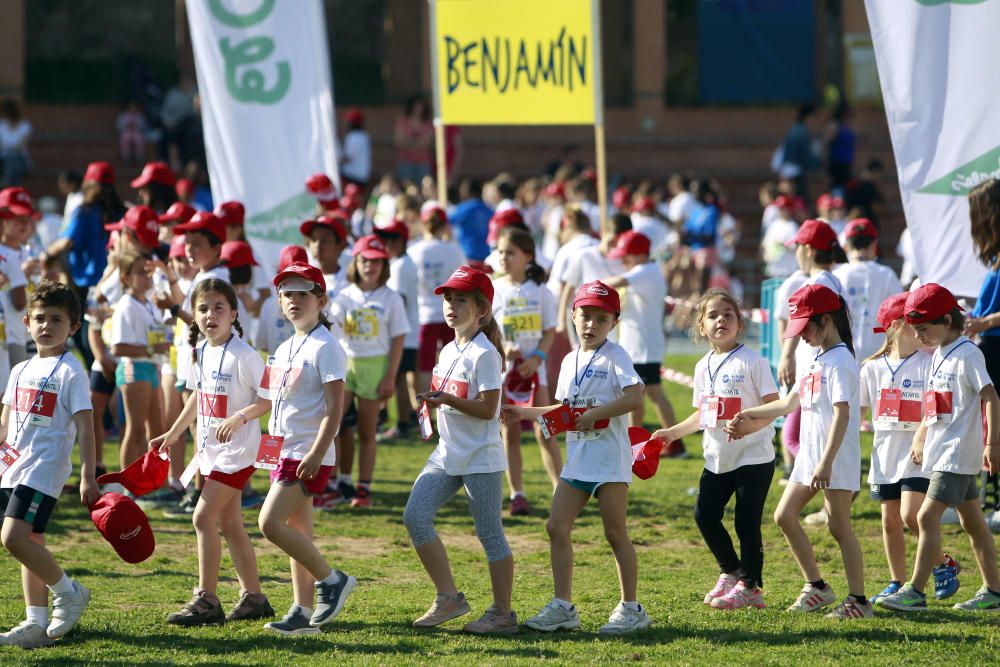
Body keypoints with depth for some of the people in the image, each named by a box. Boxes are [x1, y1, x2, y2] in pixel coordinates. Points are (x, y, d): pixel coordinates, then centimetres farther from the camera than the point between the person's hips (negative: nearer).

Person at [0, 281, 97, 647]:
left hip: (44, 468, -8)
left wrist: (88, 475, -15)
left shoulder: (69, 371, -6)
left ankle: (68, 592, -2)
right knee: (30, 542, 9)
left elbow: (85, 424, -10)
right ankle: (37, 623, 13)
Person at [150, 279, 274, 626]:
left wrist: (240, 417, -30)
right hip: (211, 449, 9)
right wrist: (173, 433, 23)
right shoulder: (200, 352, 7)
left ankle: (206, 600, -10)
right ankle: (253, 597, 21)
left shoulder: (243, 355, -17)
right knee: (230, 524, 12)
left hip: (236, 450, -9)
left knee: (204, 517, -13)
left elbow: (271, 398, -18)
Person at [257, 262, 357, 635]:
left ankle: (330, 579, -5)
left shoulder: (325, 348, -11)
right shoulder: (284, 350, 15)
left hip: (309, 454, -9)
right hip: (284, 451, 9)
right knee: (296, 533, 9)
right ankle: (303, 612, 12)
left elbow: (334, 407, -17)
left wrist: (317, 453, -24)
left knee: (270, 523, -17)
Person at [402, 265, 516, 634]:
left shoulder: (484, 354, -13)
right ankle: (449, 598, 6)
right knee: (415, 516, -2)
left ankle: (502, 613, 7)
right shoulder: (448, 351, 12)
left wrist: (447, 399, -27)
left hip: (481, 458, -8)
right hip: (447, 453, 8)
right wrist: (431, 401, 3)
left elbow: (487, 408, -18)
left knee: (490, 533, -1)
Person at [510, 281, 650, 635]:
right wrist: (525, 413, 16)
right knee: (557, 527, 3)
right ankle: (563, 607, 9)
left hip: (609, 458, -7)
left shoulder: (614, 356, -8)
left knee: (615, 532, -2)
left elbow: (634, 397, -21)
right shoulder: (570, 361, 14)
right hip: (577, 458, 7)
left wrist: (595, 413, -23)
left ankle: (631, 608, 7)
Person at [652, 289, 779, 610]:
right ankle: (731, 571, 24)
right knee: (705, 514, 4)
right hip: (718, 457, 6)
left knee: (747, 521, -4)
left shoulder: (752, 361, -10)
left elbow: (774, 406, -15)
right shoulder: (704, 367, 10)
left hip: (753, 455, -6)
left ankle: (750, 586, 9)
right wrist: (672, 433, 11)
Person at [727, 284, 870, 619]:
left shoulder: (839, 362, -15)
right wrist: (750, 415, 28)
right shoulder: (817, 360, 15)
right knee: (785, 516, 11)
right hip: (809, 454, 10)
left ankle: (858, 600, 1)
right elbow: (791, 402, 26)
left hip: (837, 457, -10)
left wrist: (826, 463, -28)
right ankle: (816, 586, 19)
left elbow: (842, 414, -23)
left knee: (839, 526, -6)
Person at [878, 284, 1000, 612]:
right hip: (942, 450, 10)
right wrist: (920, 438, 22)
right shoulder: (939, 355, 14)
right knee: (973, 522, 13)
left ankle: (915, 591, -15)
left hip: (957, 453, -10)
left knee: (927, 517, -14)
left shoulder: (966, 354, -14)